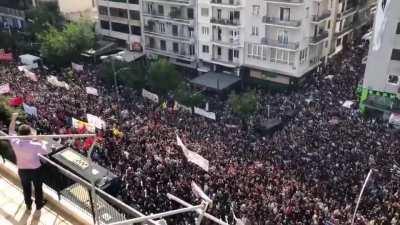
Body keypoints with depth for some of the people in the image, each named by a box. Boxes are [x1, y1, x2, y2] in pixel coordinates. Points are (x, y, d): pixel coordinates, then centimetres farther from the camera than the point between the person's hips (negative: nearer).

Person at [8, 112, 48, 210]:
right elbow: (45, 151, -10)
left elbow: (11, 131, -4)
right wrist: (41, 141, 2)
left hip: (22, 170, 3)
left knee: (26, 188, 26)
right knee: (38, 188, 22)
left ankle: (28, 204, 47)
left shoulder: (15, 143, -22)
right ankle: (39, 204, 42)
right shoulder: (35, 145, -30)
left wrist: (13, 119, 0)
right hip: (35, 170, -3)